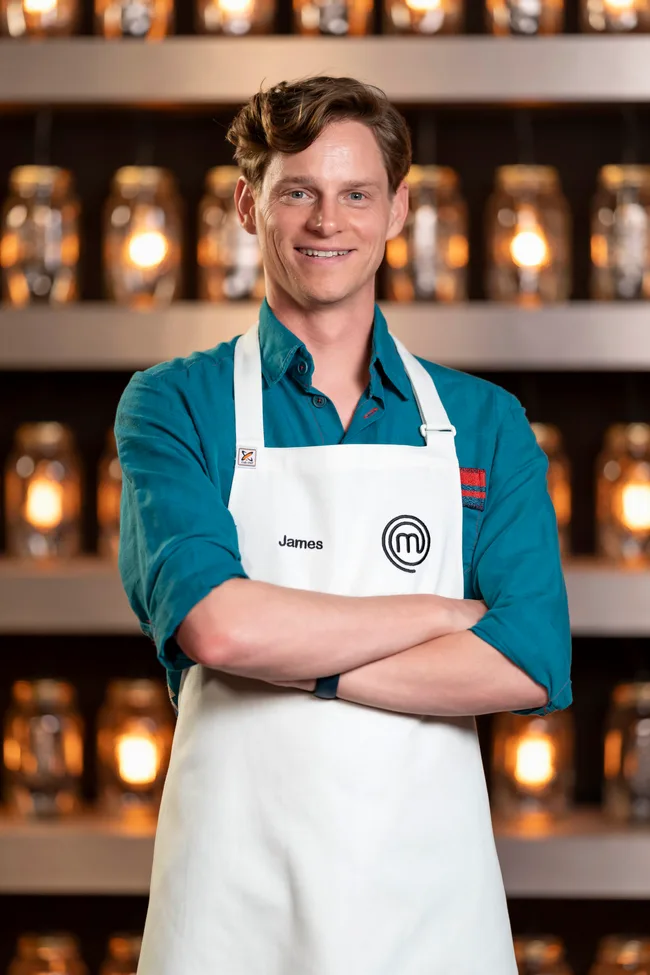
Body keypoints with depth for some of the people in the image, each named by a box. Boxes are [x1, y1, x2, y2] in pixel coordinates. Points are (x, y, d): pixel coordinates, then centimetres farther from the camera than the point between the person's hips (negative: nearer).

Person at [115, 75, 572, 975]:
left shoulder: (485, 423, 6)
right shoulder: (174, 405, 1)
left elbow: (532, 665, -7)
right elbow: (213, 624, -16)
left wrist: (291, 657, -14)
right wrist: (446, 614, -8)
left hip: (430, 878, 2)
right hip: (235, 879, -1)